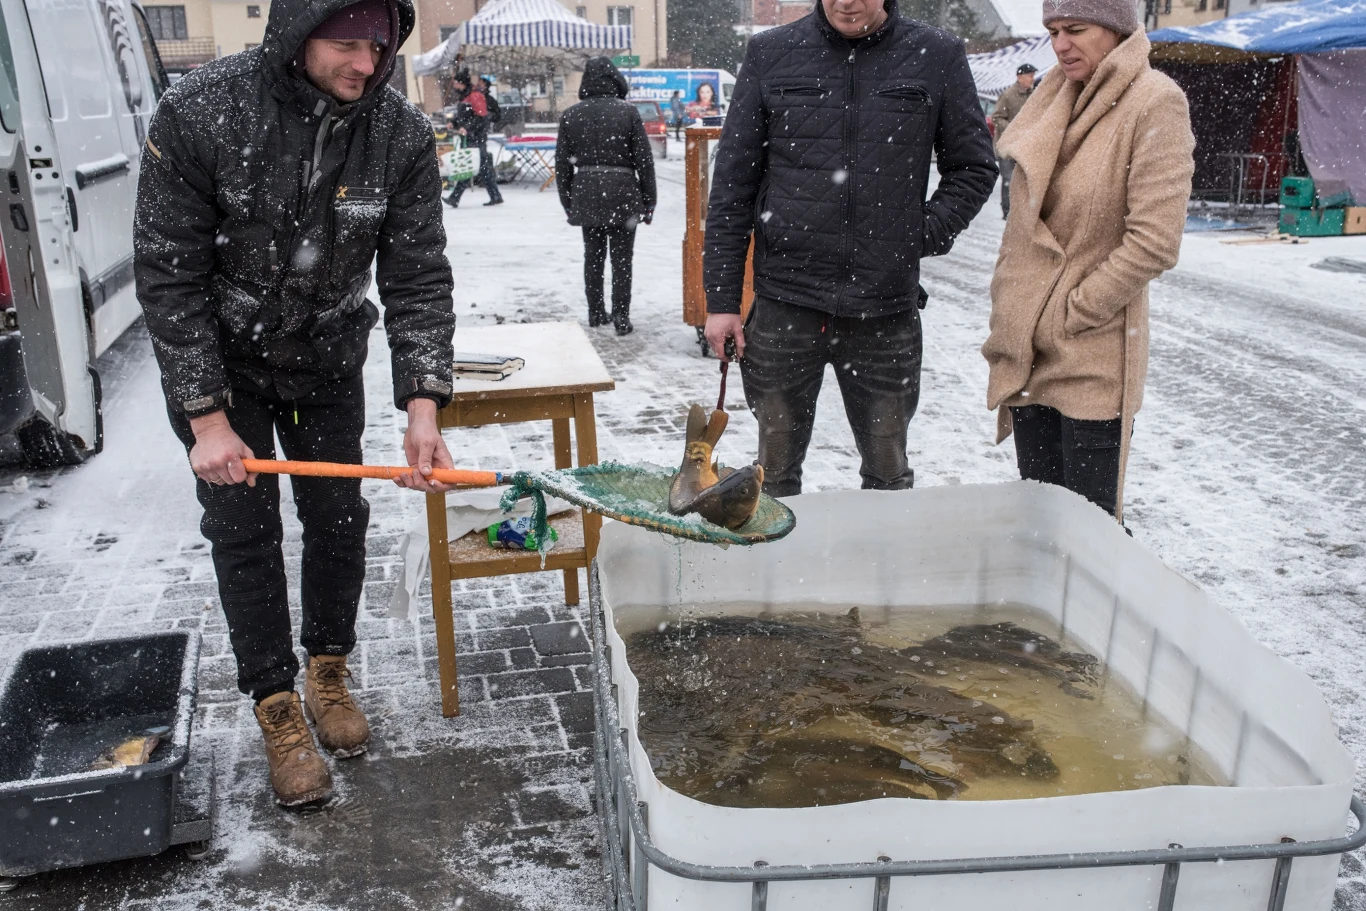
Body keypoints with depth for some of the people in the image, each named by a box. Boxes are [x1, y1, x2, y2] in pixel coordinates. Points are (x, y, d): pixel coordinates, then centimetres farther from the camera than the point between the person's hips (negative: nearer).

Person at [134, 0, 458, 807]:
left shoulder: (403, 134, -18)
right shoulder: (200, 114, -25)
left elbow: (419, 279, -15)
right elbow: (168, 278, -19)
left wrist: (423, 409, -24)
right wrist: (208, 418, -20)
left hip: (328, 361, 3)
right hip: (217, 362, -2)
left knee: (339, 516, 8)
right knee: (245, 529, 1)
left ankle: (329, 673, 30)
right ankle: (278, 708, 16)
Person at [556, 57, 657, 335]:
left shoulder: (571, 115, 3)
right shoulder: (627, 111, -6)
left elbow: (562, 164, 5)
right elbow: (643, 159, -6)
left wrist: (568, 203, 13)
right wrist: (648, 201, 1)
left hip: (586, 193, 3)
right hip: (621, 192, -3)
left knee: (593, 255, 15)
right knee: (621, 258, 3)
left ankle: (596, 313, 22)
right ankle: (621, 317, 2)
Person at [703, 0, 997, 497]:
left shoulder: (938, 56, 1)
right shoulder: (770, 54, 2)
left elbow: (973, 168, 10)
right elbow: (732, 184, 2)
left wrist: (925, 234, -5)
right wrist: (722, 298, -1)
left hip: (887, 311, 0)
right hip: (785, 306, 0)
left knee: (888, 474, 13)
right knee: (775, 473, 11)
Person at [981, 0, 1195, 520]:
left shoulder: (1154, 102, -11)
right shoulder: (1056, 99, 11)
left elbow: (1154, 242, -18)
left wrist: (1069, 314, -13)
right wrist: (1009, 313, 9)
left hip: (1093, 364, -7)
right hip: (1027, 355, 7)